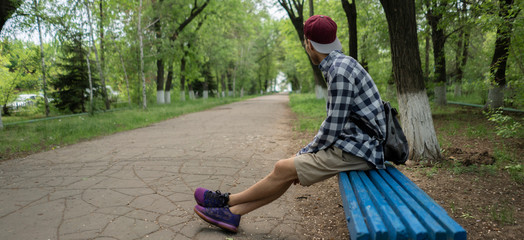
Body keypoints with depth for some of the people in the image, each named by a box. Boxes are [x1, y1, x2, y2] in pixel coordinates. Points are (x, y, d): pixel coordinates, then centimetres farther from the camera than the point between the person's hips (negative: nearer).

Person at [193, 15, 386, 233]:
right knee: (289, 169, 4)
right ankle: (232, 213, 11)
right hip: (353, 143, 9)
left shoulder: (340, 70, -20)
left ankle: (227, 200, 13)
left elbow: (332, 131, -20)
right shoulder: (340, 64, 12)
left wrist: (306, 151, -4)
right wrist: (308, 151, 9)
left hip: (357, 150, -9)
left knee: (283, 169, -6)